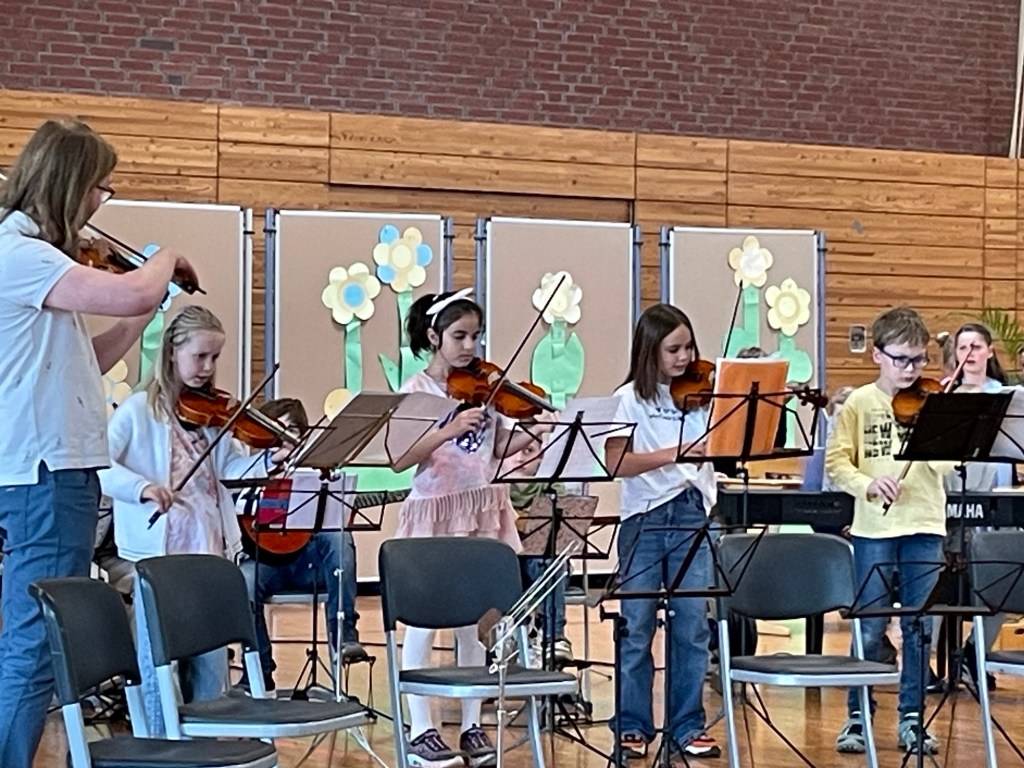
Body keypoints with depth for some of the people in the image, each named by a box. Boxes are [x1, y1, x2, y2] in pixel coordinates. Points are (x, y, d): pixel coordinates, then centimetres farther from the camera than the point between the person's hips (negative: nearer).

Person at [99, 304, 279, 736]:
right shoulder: (139, 410, -3)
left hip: (210, 552, 5)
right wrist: (141, 486, -28)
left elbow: (234, 466, 0)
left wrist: (271, 461, -19)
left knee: (210, 659, 10)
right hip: (157, 553, -5)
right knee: (158, 661, 0)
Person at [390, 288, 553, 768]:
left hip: (482, 512, 4)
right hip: (434, 513, -4)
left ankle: (472, 727, 17)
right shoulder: (416, 391, -7)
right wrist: (447, 431, -26)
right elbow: (398, 460, -15)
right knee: (424, 621, 2)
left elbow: (496, 449, 7)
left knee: (473, 620, 9)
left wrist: (535, 432, -10)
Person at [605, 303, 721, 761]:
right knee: (637, 628, 3)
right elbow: (617, 463, -10)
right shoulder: (630, 398, 1)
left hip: (694, 517, 2)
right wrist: (672, 454, -21)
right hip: (645, 518, -2)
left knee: (692, 627, 3)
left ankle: (687, 727, 12)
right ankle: (633, 726, 13)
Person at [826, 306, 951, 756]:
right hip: (873, 529, -2)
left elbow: (945, 465, -4)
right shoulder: (860, 403, 2)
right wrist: (868, 484, -19)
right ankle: (858, 716, 14)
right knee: (870, 627, 2)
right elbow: (836, 463, -2)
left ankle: (912, 717, 17)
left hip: (924, 527, 2)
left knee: (919, 627, 6)